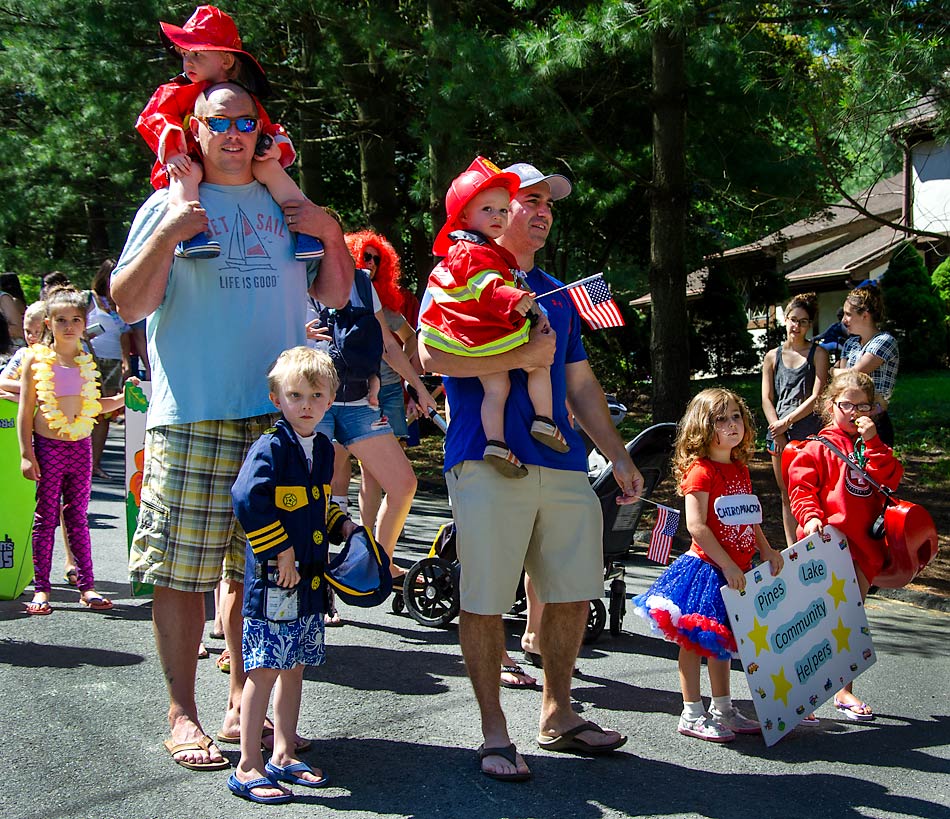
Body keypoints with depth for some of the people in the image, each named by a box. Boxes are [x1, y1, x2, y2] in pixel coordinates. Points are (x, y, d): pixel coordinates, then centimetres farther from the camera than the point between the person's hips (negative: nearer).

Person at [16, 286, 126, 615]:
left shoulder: (86, 361, 8)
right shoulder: (35, 359, -3)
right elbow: (25, 411, -3)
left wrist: (121, 399, 5)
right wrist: (26, 453, -8)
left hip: (80, 445, 3)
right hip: (47, 446, -3)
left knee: (78, 517, 9)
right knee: (45, 517, 3)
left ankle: (86, 585, 14)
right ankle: (41, 589, 10)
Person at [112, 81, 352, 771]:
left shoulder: (285, 206, 18)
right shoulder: (171, 205, 6)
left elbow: (334, 294, 20)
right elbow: (129, 304, -1)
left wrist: (331, 233, 5)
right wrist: (169, 235, -13)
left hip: (280, 414, 4)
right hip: (192, 416, -3)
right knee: (182, 570, -3)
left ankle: (243, 704, 19)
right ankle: (183, 713, 10)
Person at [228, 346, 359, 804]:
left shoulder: (323, 449, 12)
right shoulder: (270, 448, -13)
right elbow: (247, 501, -24)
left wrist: (343, 526, 9)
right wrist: (280, 554, -20)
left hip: (310, 579, 8)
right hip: (273, 579, -8)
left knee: (294, 668, 16)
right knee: (265, 670, -4)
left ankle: (283, 757, 28)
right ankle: (248, 768, 6)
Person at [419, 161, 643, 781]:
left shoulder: (557, 294, 23)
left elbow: (580, 382, 25)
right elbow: (433, 355, -15)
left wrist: (620, 456, 20)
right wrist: (523, 355, -15)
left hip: (562, 463, 7)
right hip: (487, 462, -6)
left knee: (573, 591, 9)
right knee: (486, 601, -2)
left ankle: (557, 714, 26)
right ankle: (494, 732, 12)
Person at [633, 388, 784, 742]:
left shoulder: (740, 469, 11)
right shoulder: (700, 471, -14)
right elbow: (696, 526, -20)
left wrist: (766, 550, 8)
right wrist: (727, 566, -21)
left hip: (735, 571, 8)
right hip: (706, 567, -8)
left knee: (721, 640, 17)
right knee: (694, 639, 1)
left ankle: (723, 709, 28)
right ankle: (692, 715, 10)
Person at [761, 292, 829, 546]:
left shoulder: (817, 353, 4)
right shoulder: (773, 356, 13)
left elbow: (817, 397, -5)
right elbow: (766, 398, 6)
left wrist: (787, 421, -11)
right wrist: (778, 433, -6)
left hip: (808, 430, -3)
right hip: (779, 432, 4)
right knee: (786, 495, 8)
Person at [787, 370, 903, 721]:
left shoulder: (873, 448, 17)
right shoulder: (818, 448, 0)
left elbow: (891, 479, 2)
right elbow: (801, 487, -7)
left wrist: (872, 442, -6)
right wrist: (811, 517, -23)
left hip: (863, 546, 6)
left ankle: (844, 690, 22)